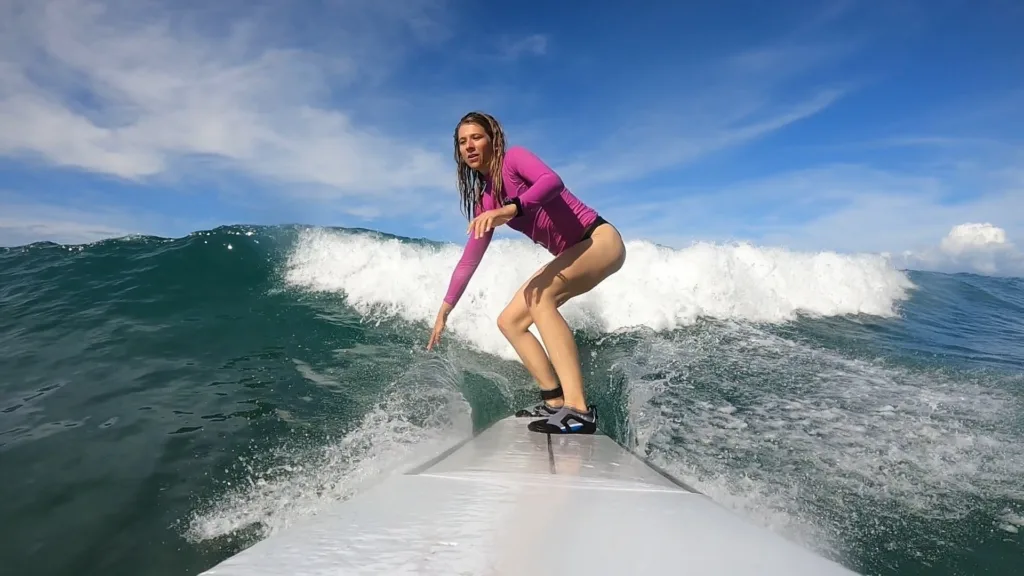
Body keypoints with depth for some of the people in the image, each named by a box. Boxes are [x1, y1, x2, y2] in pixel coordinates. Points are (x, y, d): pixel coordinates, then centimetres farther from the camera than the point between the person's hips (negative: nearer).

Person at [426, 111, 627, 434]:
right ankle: (556, 403, 1)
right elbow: (469, 259, 14)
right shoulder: (484, 201, 12)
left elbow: (553, 180, -29)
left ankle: (578, 410, -35)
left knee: (539, 294, -33)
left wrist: (509, 209, -44)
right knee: (509, 321, 3)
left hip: (600, 238, -8)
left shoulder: (514, 158, -8)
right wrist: (444, 311, 14)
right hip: (573, 255, 8)